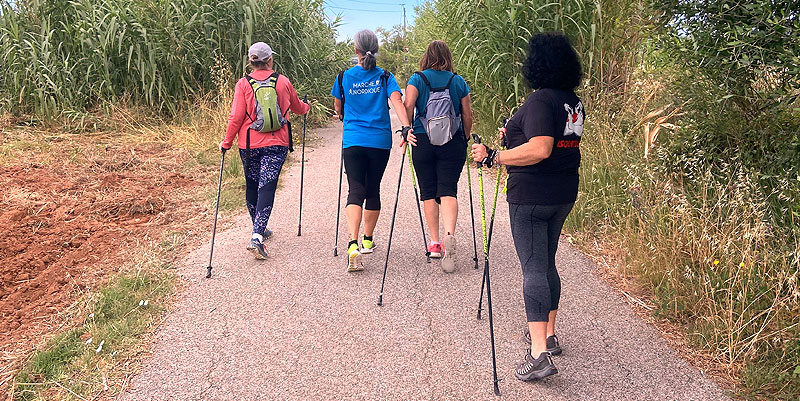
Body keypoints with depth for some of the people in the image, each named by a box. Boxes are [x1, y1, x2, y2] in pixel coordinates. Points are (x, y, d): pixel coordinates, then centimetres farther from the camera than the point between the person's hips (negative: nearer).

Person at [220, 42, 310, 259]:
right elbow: (297, 107, 19)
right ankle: (257, 236, -18)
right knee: (267, 187, -5)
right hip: (276, 144, 0)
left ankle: (259, 230, 31)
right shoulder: (282, 81, 2)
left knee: (252, 186, 17)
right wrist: (306, 106, 43)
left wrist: (227, 142, 5)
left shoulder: (243, 84, -3)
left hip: (250, 145, 1)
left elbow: (236, 117, -7)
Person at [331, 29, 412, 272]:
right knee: (373, 190, 15)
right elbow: (397, 101, -14)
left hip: (352, 141, -1)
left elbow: (338, 109, 16)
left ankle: (353, 245, -24)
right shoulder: (385, 77, 2)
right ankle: (367, 240, 29)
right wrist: (406, 127, -23)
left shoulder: (344, 77, 4)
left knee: (355, 191, -4)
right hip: (380, 141, 1)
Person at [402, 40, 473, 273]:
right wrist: (466, 139, 20)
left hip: (423, 141, 0)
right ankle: (449, 235, -28)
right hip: (453, 144, 1)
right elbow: (468, 116, 8)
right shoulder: (459, 82, 6)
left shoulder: (417, 79, 2)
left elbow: (408, 106, -12)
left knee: (428, 192, 10)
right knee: (448, 190, -3)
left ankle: (434, 243, 12)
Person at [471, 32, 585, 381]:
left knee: (533, 267, -9)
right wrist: (515, 135, 25)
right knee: (547, 263, 20)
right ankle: (548, 334, 30)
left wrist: (495, 157, -23)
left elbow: (540, 150, -28)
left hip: (531, 196, -9)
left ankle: (539, 354, -13)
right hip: (564, 194, 9)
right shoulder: (574, 102, 11)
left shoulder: (540, 100, -17)